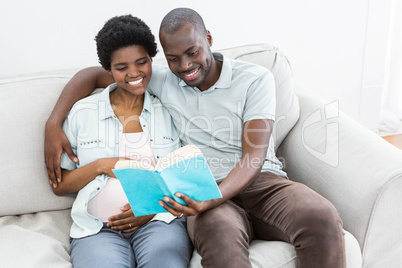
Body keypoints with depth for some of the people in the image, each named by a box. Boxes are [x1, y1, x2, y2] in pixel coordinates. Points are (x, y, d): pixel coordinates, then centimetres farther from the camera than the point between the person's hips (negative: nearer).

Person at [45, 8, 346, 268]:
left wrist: (211, 199, -25)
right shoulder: (162, 80, 10)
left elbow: (254, 157, -7)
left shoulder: (255, 79, 1)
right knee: (218, 233, -39)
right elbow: (92, 75, 17)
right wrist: (53, 124, 2)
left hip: (261, 182, 0)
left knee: (322, 218, -33)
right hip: (206, 192, 0)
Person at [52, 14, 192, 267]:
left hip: (159, 220, 0)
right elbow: (59, 185, 12)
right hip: (97, 228, 0)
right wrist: (100, 166, -6)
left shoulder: (168, 110, 11)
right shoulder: (83, 113, 10)